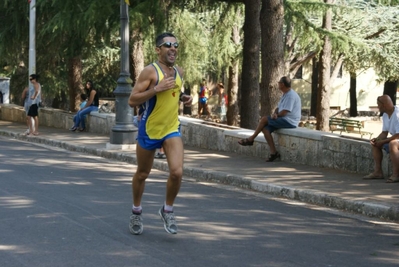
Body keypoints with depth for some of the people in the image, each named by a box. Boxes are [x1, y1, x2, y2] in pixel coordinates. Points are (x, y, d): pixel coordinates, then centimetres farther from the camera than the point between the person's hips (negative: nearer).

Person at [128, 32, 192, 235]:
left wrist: (183, 98, 2)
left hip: (172, 129, 4)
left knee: (177, 172, -14)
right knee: (142, 174, 12)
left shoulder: (179, 72, 4)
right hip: (149, 130, -4)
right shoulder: (150, 71, -15)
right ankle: (136, 212, 34)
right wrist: (156, 89, -28)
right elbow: (132, 100, -19)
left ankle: (167, 210, 9)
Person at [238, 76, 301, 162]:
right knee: (265, 129, -7)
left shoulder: (291, 96, -17)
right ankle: (273, 152, -12)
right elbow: (278, 108, 18)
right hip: (285, 120, 10)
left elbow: (284, 113, -22)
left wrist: (275, 115, -2)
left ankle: (251, 139, 2)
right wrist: (275, 114, -6)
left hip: (289, 122, -10)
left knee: (264, 119, -12)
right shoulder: (285, 95, 17)